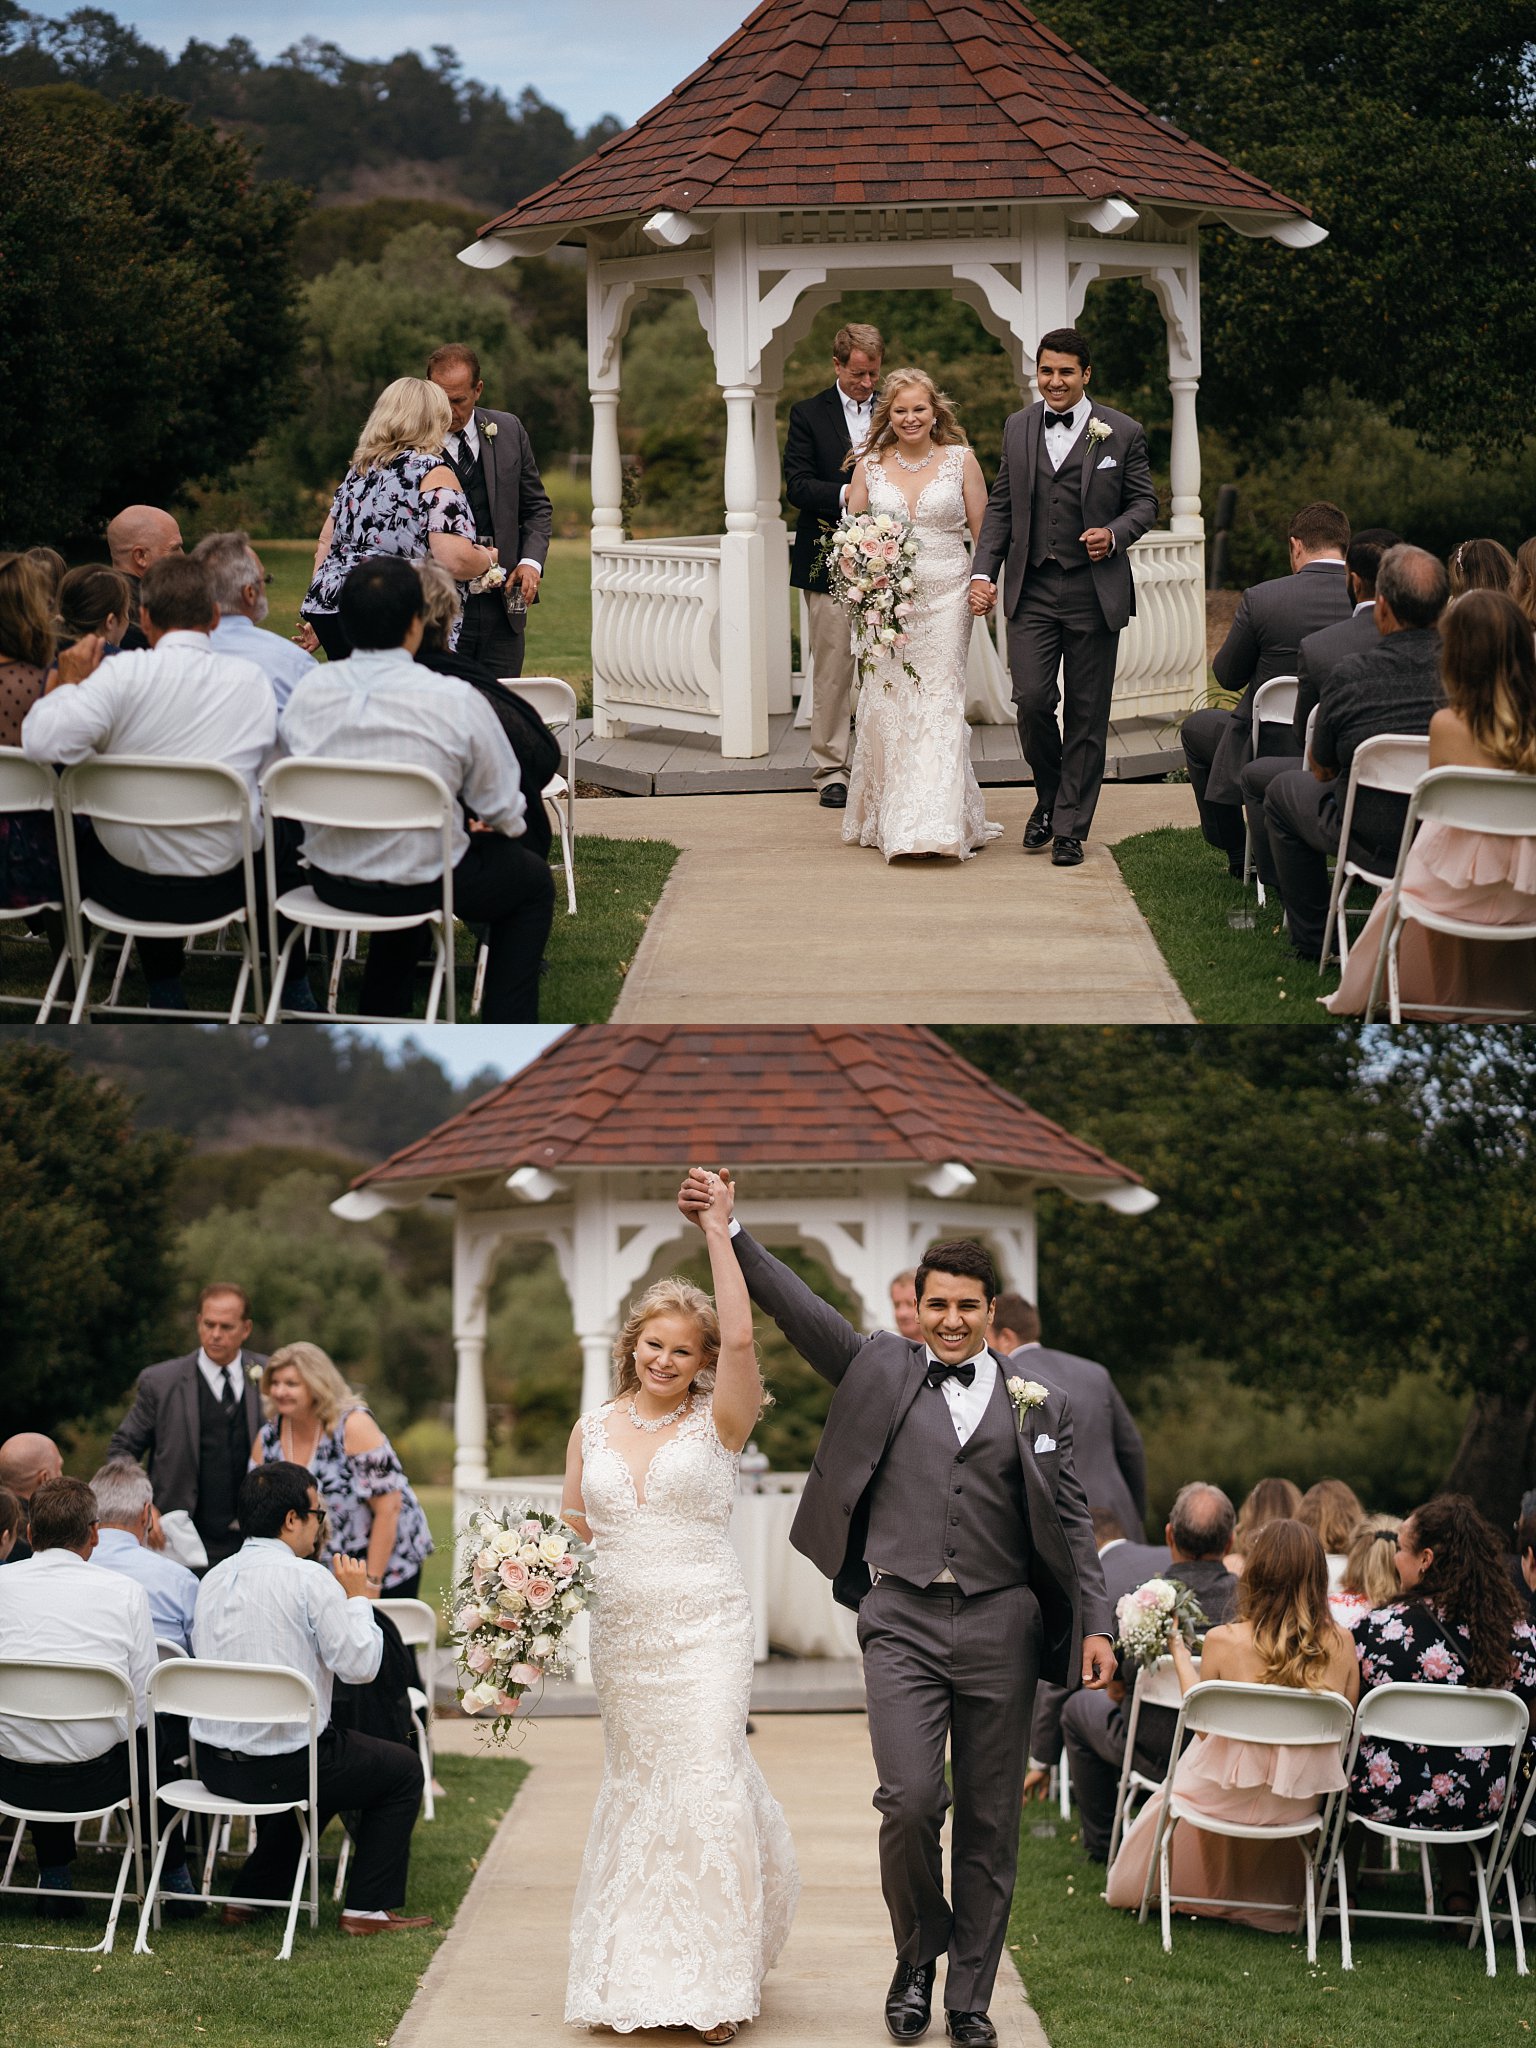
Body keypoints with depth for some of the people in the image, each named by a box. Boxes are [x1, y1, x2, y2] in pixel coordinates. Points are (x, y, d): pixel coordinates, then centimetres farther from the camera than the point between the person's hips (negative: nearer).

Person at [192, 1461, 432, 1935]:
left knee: (320, 1769, 37)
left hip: (215, 1765, 7)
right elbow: (359, 1664, -15)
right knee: (403, 1769, 15)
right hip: (280, 1765, -7)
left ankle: (252, 1896, 32)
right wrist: (357, 1597, 1)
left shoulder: (214, 1579, 6)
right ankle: (368, 1908, 14)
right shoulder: (309, 1579, -15)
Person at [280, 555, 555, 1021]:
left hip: (330, 881, 5)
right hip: (420, 885, -5)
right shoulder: (456, 700, -19)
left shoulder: (308, 691, -7)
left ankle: (384, 1008, 47)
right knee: (532, 879, 24)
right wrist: (507, 827, 17)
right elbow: (502, 808, -8)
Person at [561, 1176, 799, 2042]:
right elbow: (572, 1529, 19)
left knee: (708, 1784, -10)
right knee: (638, 1788, 11)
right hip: (621, 1634, 4)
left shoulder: (718, 1422, -4)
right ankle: (642, 1974, 23)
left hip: (705, 1628, -4)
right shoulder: (593, 1429, 9)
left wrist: (720, 1232, -20)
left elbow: (741, 1336, -20)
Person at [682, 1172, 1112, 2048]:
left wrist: (1096, 1624, -1)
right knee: (909, 1801, -14)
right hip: (903, 1621, -1)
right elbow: (798, 1306, 6)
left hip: (999, 1624, 1)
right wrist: (727, 1232, -2)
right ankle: (919, 1953, 11)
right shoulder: (882, 1370, 10)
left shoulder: (1037, 1407, 9)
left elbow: (1072, 1524, 7)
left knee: (990, 1821, 4)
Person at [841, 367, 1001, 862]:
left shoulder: (960, 460, 4)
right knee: (886, 703, -1)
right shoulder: (869, 465, 8)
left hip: (945, 597, -2)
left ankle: (936, 825, -9)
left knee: (939, 703, -8)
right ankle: (891, 820, 9)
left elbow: (983, 530, 6)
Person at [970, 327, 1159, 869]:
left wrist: (1114, 534, -15)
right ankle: (1049, 796, 17)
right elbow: (1000, 506, 12)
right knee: (1031, 700, -9)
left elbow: (1144, 502, 6)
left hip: (1093, 588, -2)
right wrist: (983, 572, 2)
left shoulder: (1122, 433, 1)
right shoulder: (1017, 428, 9)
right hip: (1031, 589, 2)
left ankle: (1069, 827, 11)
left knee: (1086, 715, 2)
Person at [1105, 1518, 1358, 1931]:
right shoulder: (1341, 1644, -13)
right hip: (1301, 1804, 2)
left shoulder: (1223, 1641, -19)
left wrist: (1179, 1653, 5)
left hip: (1228, 1800, -2)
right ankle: (1267, 1902, 53)